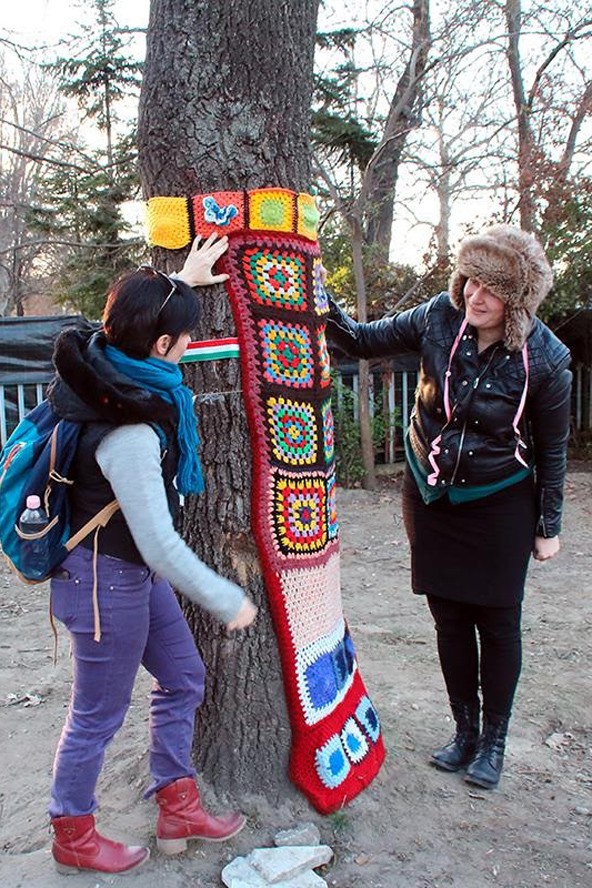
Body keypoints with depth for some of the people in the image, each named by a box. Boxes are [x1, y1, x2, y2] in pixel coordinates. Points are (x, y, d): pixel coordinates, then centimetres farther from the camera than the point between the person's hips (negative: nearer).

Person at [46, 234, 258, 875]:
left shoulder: (105, 362, -6)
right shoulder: (130, 434, -32)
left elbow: (130, 318, 19)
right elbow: (160, 543, -29)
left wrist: (180, 282, 24)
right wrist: (227, 602, -18)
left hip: (135, 571, 9)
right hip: (108, 581, -9)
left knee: (182, 678, 18)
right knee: (98, 715, 11)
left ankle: (176, 810, 35)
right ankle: (72, 837, 36)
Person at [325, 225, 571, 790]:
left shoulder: (544, 359, -16)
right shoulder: (440, 317, -11)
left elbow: (551, 450, -6)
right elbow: (364, 342, -2)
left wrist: (548, 526, -1)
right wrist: (324, 308, -21)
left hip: (499, 505, -3)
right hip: (432, 496, 3)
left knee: (497, 623, 8)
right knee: (449, 618, 13)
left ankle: (494, 740, 30)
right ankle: (465, 731, 32)